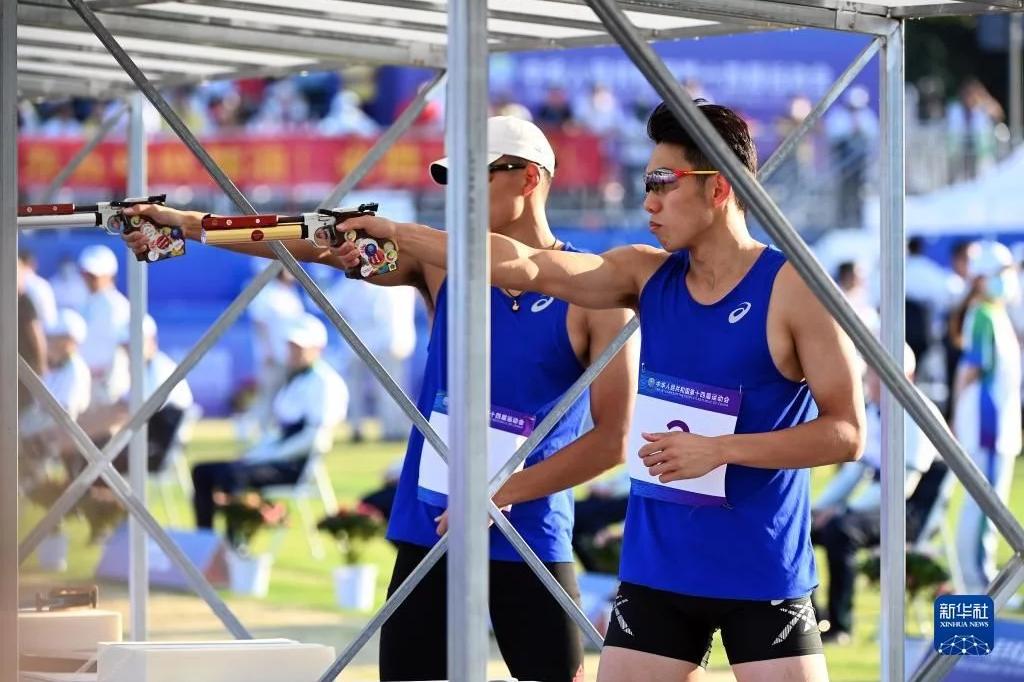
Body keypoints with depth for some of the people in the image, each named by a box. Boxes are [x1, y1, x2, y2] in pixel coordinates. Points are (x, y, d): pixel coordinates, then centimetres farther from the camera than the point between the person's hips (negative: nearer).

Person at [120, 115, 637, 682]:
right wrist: (186, 223, -10)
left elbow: (612, 439, -8)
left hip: (529, 543, -3)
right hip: (427, 533, 3)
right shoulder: (441, 263, 5)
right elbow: (314, 243, -2)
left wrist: (498, 494, -13)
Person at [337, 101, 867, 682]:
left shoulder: (791, 289, -10)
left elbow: (847, 432, -12)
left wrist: (719, 449, -19)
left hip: (763, 578, -5)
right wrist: (396, 233, -7)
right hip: (655, 572, 5)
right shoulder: (648, 275, 5)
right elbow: (526, 266, 0)